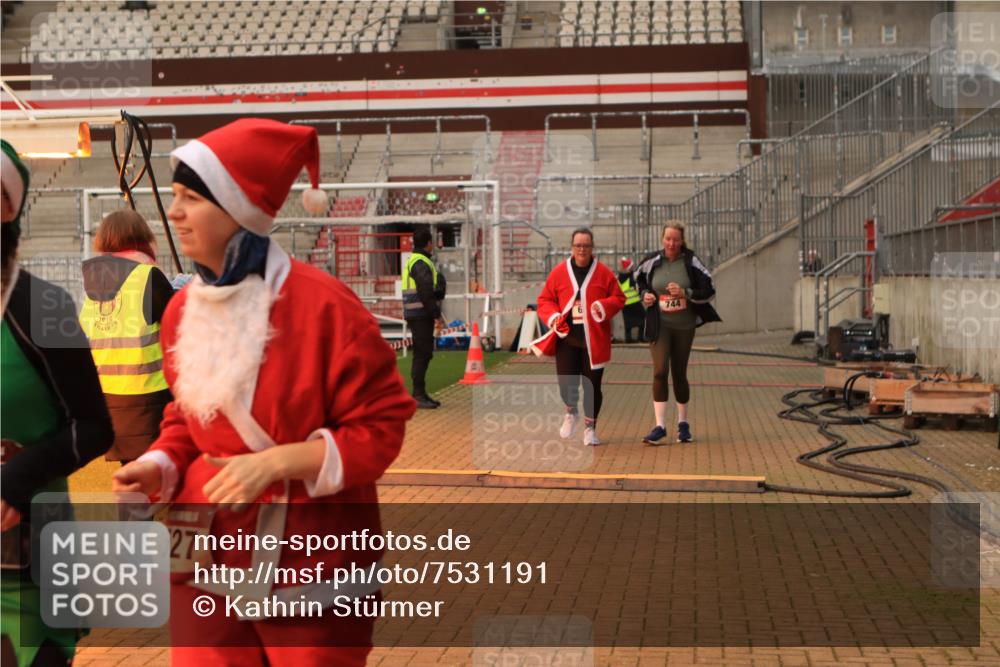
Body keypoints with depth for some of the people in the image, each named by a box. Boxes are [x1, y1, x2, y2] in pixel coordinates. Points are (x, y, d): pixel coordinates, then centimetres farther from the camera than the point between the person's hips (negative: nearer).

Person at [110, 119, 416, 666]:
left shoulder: (322, 304, -18)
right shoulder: (182, 310, 2)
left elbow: (381, 425, -14)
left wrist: (275, 462, -22)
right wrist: (159, 466, -4)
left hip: (310, 571, -5)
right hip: (209, 562, 5)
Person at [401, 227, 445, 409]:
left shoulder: (414, 261, 19)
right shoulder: (421, 263, -14)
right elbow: (425, 293, -22)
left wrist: (435, 313, 22)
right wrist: (436, 315, -18)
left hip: (419, 316, 10)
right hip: (421, 314, -10)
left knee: (423, 353, 13)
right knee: (422, 354, -9)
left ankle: (420, 394, 18)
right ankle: (418, 395, -8)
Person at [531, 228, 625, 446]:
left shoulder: (604, 273, 2)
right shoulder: (559, 272, 3)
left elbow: (619, 298, 3)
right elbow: (544, 300, 7)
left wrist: (604, 306, -17)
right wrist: (553, 317, -12)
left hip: (594, 339, 0)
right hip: (566, 338, 0)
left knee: (592, 385, 3)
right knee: (566, 383, -4)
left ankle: (590, 427, 21)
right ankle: (571, 412, 29)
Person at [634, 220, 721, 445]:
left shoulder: (691, 262, -7)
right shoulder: (653, 262, -2)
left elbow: (709, 291, -7)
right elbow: (639, 278, 19)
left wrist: (685, 293, -21)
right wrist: (645, 293, 0)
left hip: (685, 325, 0)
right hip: (660, 325, 0)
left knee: (679, 374, 8)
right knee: (660, 371, -13)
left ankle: (683, 423, 26)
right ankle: (660, 426, -11)